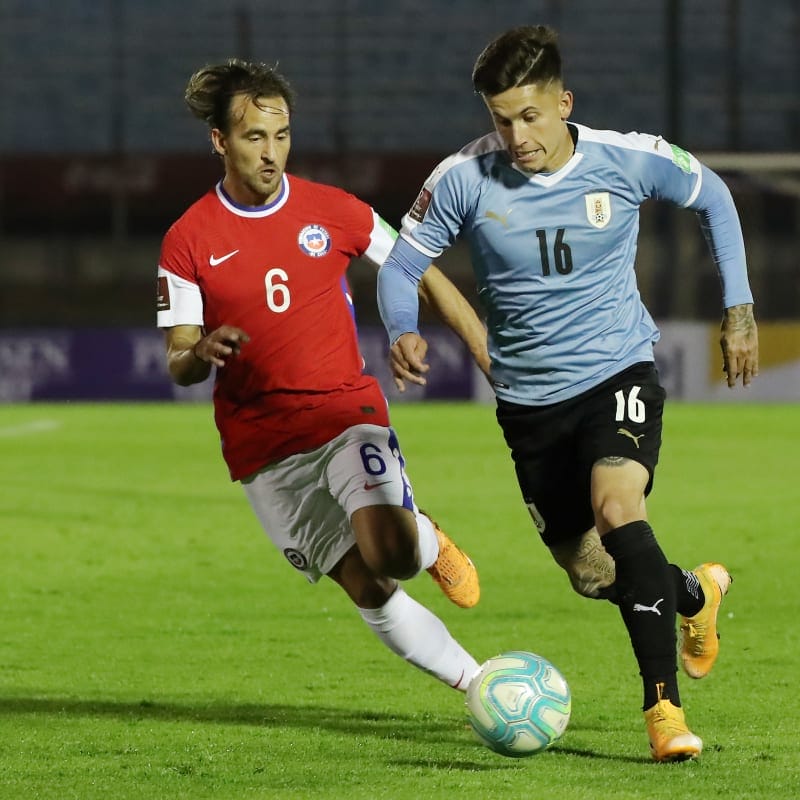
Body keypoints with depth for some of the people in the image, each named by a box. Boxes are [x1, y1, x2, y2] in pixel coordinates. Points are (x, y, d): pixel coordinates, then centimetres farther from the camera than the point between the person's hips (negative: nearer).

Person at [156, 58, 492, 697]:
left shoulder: (333, 211, 1)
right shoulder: (188, 242, -1)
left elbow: (424, 278, 12)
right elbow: (179, 364, 1)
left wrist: (496, 360, 8)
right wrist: (202, 354, -23)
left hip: (348, 411, 0)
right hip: (262, 446, 0)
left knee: (389, 551, -26)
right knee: (369, 589, -5)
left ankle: (429, 541, 10)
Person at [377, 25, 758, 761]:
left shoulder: (628, 161, -12)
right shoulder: (465, 179, -14)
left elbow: (712, 197, 8)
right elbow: (400, 265, -3)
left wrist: (739, 307, 7)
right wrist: (403, 333, -24)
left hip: (619, 370, -2)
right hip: (530, 396, 2)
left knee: (616, 508, -30)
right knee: (593, 575, 9)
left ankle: (664, 705, -26)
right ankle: (696, 593, 45)